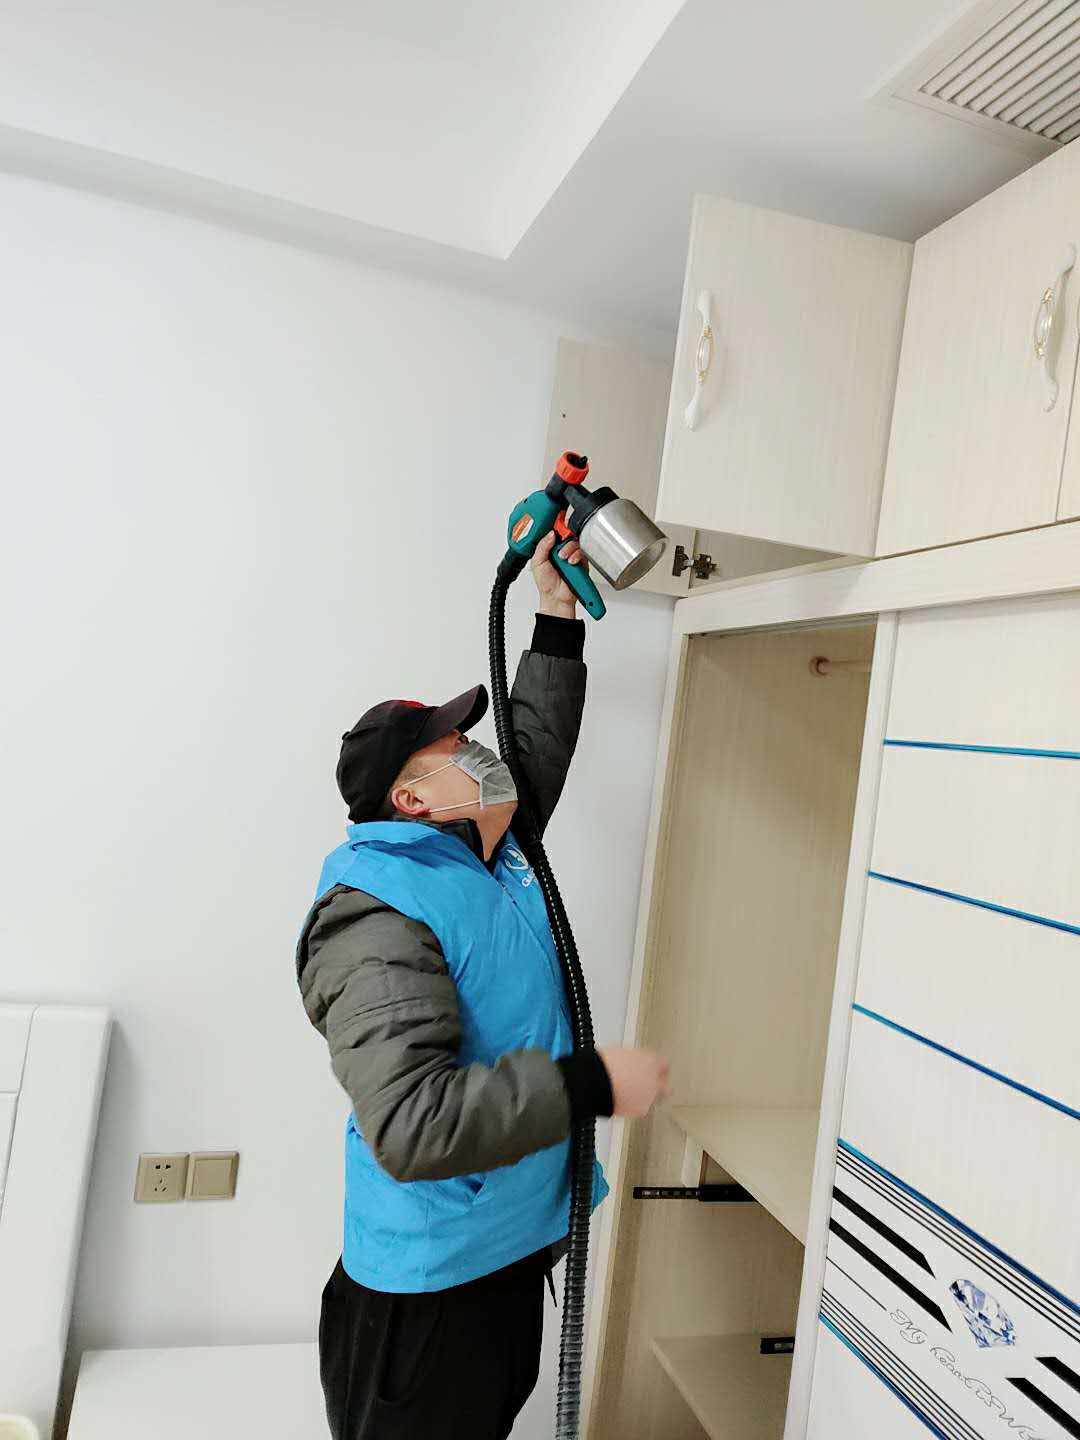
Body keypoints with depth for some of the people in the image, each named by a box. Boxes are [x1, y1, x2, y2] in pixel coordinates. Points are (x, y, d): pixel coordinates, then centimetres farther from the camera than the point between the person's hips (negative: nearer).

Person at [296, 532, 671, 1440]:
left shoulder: (492, 852, 2)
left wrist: (559, 616, 14)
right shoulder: (379, 919, -27)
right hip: (431, 1286, -8)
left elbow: (538, 748, 18)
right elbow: (410, 1124, -35)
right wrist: (592, 1084, -30)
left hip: (516, 1248, 9)